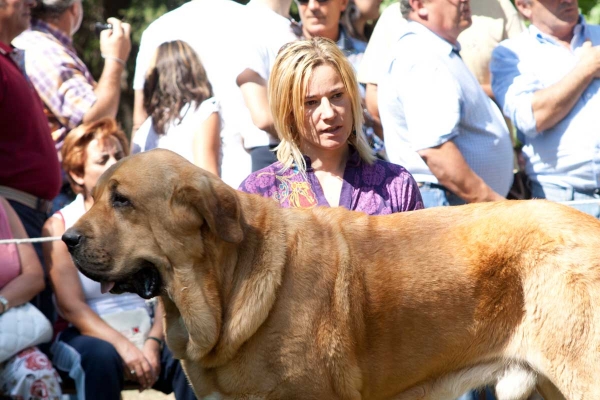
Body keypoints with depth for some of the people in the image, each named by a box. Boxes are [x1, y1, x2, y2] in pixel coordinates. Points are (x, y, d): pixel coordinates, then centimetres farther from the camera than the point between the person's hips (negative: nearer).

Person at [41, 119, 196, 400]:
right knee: (101, 356, -36)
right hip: (88, 335, -2)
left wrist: (152, 343, -17)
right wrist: (123, 346, -22)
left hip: (145, 332, 2)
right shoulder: (59, 226, 0)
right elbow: (71, 307, -9)